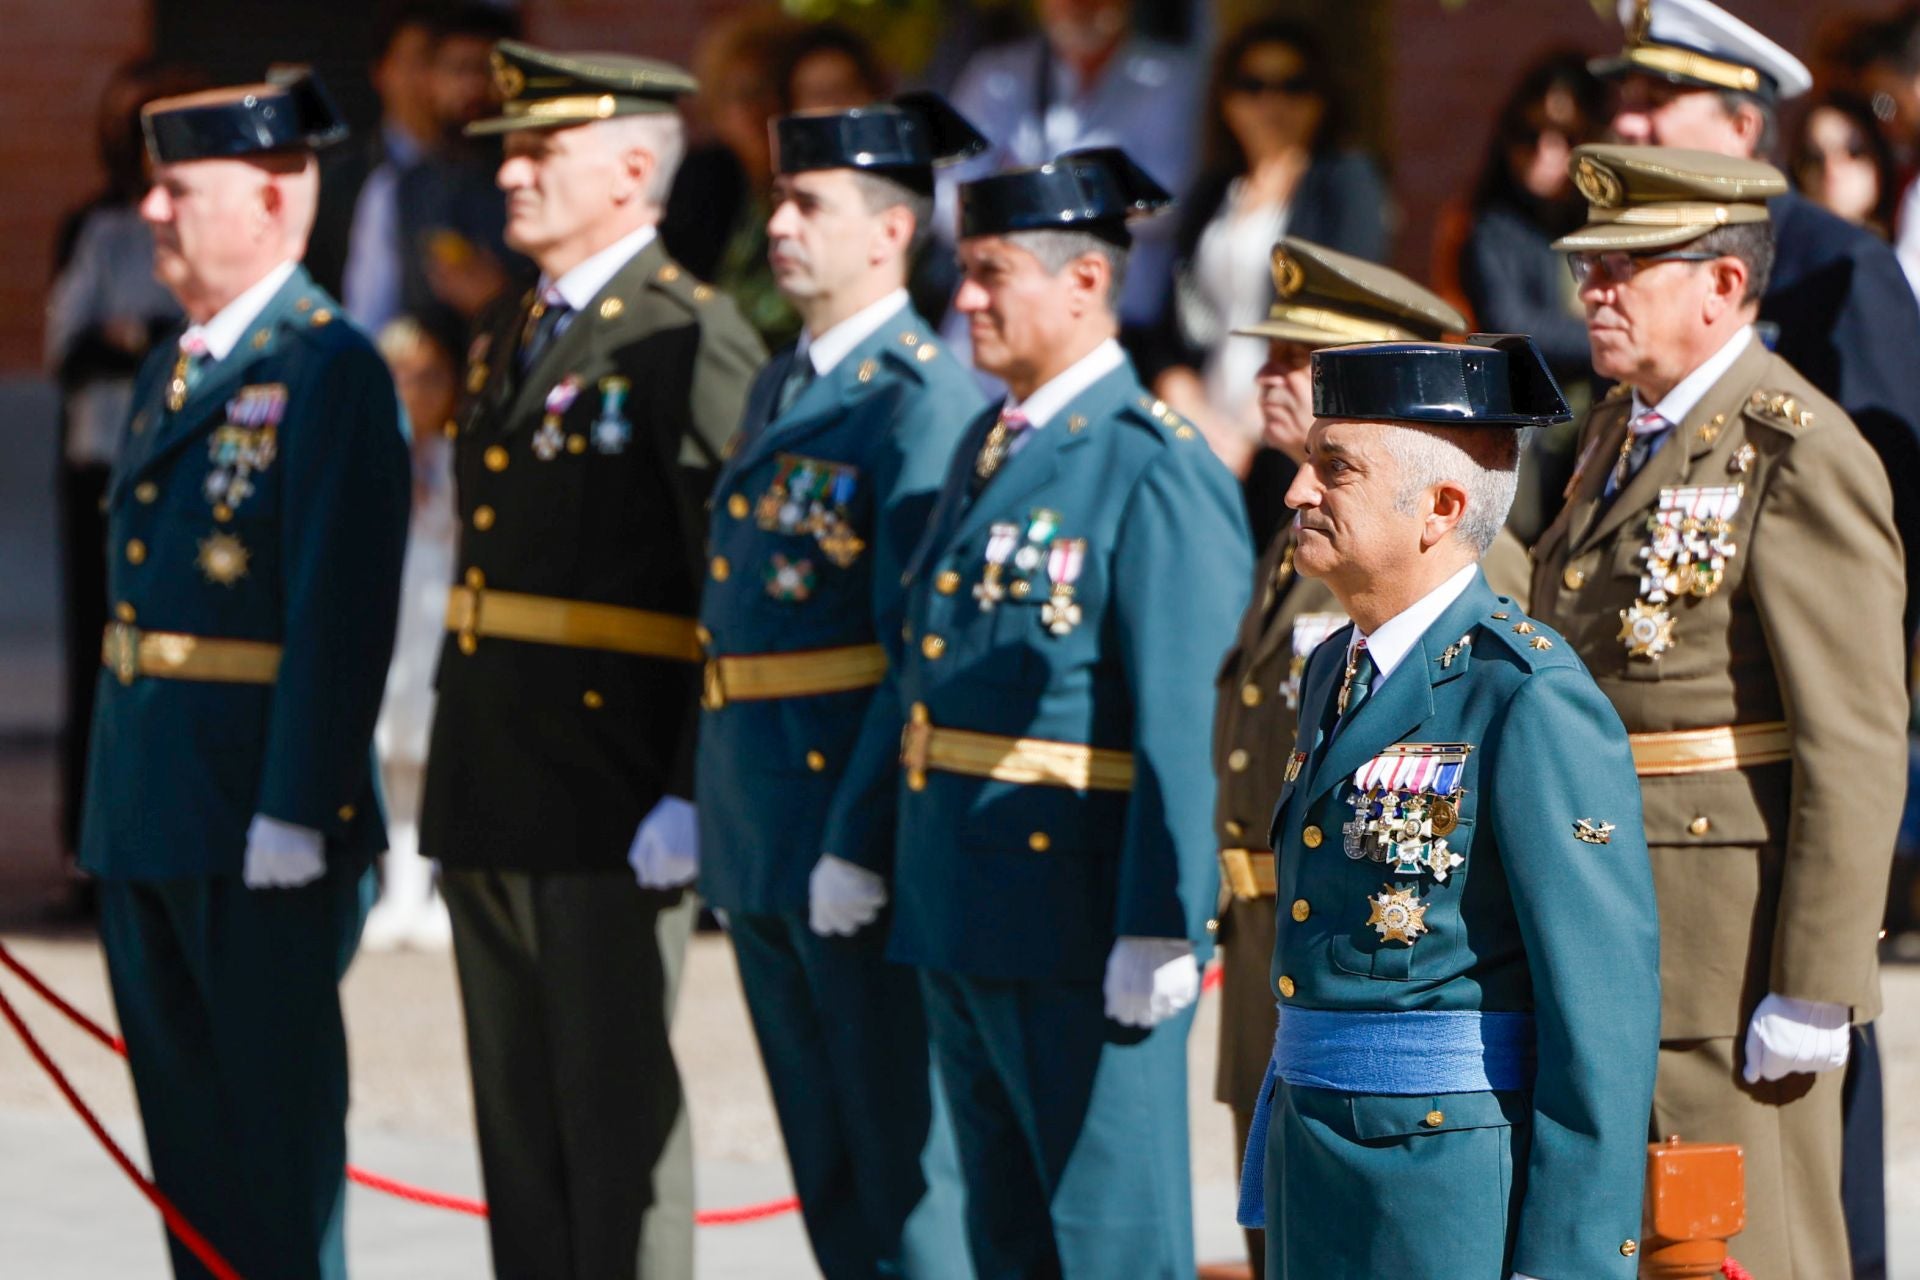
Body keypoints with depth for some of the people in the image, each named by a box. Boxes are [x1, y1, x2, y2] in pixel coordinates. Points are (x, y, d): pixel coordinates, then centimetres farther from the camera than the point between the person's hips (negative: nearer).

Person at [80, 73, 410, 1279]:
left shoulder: (331, 369, -11)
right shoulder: (171, 373, 17)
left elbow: (345, 611, -18)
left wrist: (296, 811, -22)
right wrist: (115, 805, 18)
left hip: (264, 824, -9)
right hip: (146, 816, 9)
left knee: (280, 1128, -3)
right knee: (186, 1129, 11)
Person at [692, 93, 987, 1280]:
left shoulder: (926, 402, -13)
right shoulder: (781, 390, 16)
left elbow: (931, 645, -17)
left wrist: (874, 841, -19)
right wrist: (712, 806, 18)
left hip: (862, 824, -9)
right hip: (760, 844, 9)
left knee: (904, 1147, -5)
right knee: (828, 1171, 14)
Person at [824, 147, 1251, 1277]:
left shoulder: (1158, 473, -14)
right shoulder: (988, 447, 14)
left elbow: (1185, 726, -19)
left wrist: (1161, 931, -23)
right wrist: (861, 841, 18)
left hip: (1081, 927, -9)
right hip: (960, 922, 9)